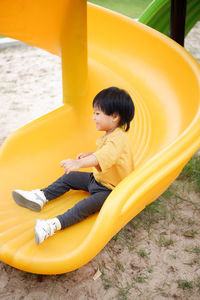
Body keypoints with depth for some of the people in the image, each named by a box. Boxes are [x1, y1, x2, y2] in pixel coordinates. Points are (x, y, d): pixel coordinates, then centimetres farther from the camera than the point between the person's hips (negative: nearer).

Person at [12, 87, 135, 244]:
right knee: (69, 177, 11)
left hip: (110, 189, -11)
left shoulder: (119, 138, -29)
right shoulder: (110, 134, 5)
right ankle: (41, 197, 11)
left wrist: (80, 163, -63)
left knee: (91, 203, -34)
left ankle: (55, 224, -48)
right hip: (97, 178, 11)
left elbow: (105, 155, -50)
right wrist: (88, 155, 11)